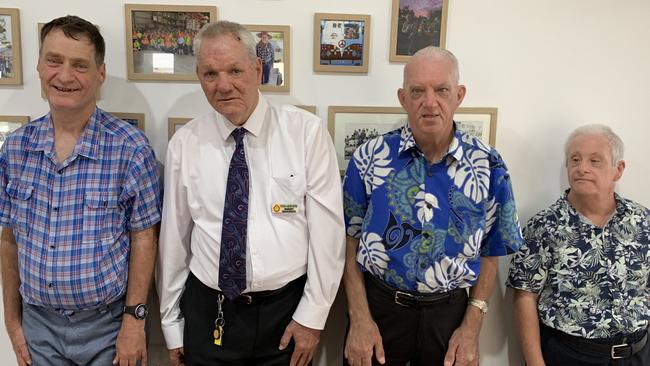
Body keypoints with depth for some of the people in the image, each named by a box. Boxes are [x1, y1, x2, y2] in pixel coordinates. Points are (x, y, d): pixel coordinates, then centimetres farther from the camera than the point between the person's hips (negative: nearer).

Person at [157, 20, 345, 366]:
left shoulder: (306, 131, -9)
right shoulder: (184, 143, -3)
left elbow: (326, 227, -8)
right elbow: (174, 237, 2)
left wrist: (313, 315, -7)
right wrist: (172, 324, 8)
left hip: (288, 308, -1)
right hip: (208, 312, 2)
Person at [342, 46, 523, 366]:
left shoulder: (488, 166, -5)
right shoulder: (369, 158, -8)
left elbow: (489, 252, 3)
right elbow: (351, 241, -3)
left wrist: (472, 327, -2)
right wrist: (360, 319, -7)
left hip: (450, 312, 1)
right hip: (378, 305, -1)